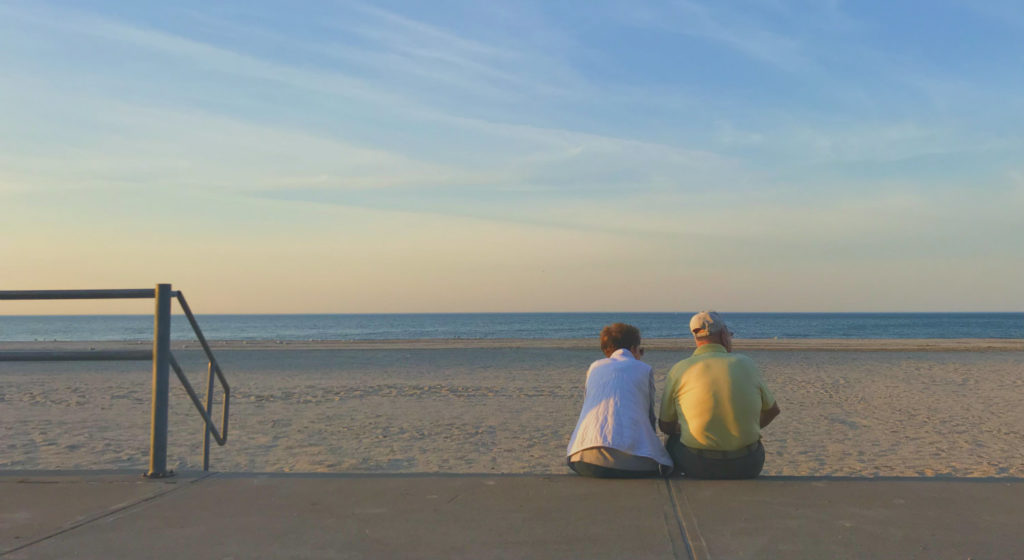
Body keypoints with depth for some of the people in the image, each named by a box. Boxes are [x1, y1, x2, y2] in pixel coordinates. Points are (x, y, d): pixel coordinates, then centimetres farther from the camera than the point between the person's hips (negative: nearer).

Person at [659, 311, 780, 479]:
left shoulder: (678, 370, -4)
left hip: (697, 466, -1)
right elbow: (772, 410, 15)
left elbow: (665, 426, 5)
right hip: (747, 467, 2)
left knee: (673, 439, 29)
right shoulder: (747, 364, 1)